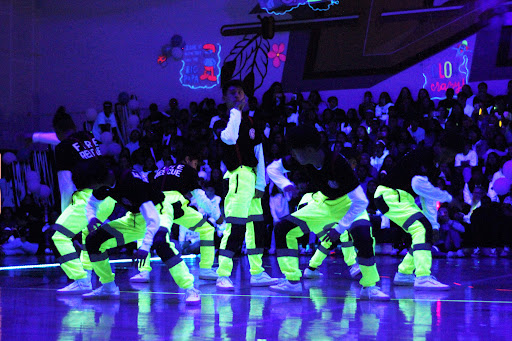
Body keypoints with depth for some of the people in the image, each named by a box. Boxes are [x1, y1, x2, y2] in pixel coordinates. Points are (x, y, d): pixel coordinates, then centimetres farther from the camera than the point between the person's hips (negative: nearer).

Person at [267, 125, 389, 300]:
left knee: (363, 237, -34)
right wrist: (285, 184, -23)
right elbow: (273, 168, -2)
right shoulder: (301, 160, -19)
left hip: (348, 204, -6)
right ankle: (293, 282, 2)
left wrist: (340, 228, -33)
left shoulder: (338, 163, -35)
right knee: (283, 228, -7)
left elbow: (361, 201, -33)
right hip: (322, 202, 6)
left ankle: (369, 287, -16)